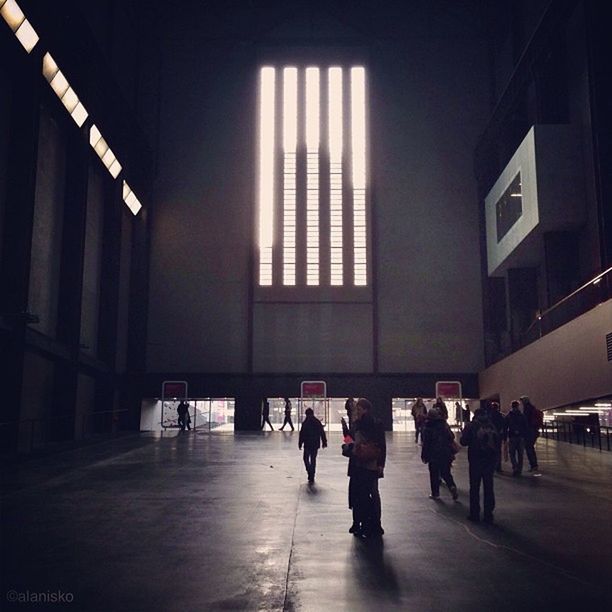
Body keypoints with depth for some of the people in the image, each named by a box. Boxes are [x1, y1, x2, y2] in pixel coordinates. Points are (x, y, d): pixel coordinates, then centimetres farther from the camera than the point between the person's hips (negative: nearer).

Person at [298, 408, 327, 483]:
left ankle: (310, 473, -11)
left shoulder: (305, 423, -11)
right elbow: (322, 433, 7)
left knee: (306, 459, 10)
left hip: (307, 444, -4)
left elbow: (302, 434, -11)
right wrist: (324, 442, 15)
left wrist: (300, 444, -3)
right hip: (316, 444, 4)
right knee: (313, 459, 13)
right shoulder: (318, 422, 2)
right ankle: (312, 477, 13)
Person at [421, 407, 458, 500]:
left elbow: (425, 443, -10)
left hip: (434, 455, -4)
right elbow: (451, 438, 7)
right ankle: (452, 486, -9)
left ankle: (435, 494, 10)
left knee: (434, 475, 7)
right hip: (446, 454, 4)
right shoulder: (445, 425, 3)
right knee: (446, 473, 14)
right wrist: (452, 452, 16)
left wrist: (424, 456, -2)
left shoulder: (428, 428, -10)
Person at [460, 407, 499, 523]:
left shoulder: (471, 427, -7)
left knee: (474, 488, 7)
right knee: (488, 487, 9)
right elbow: (497, 442, 4)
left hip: (475, 460, -2)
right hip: (490, 460, 2)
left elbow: (463, 442, -7)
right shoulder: (492, 427, 1)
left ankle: (474, 514, 8)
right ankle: (488, 515, 11)